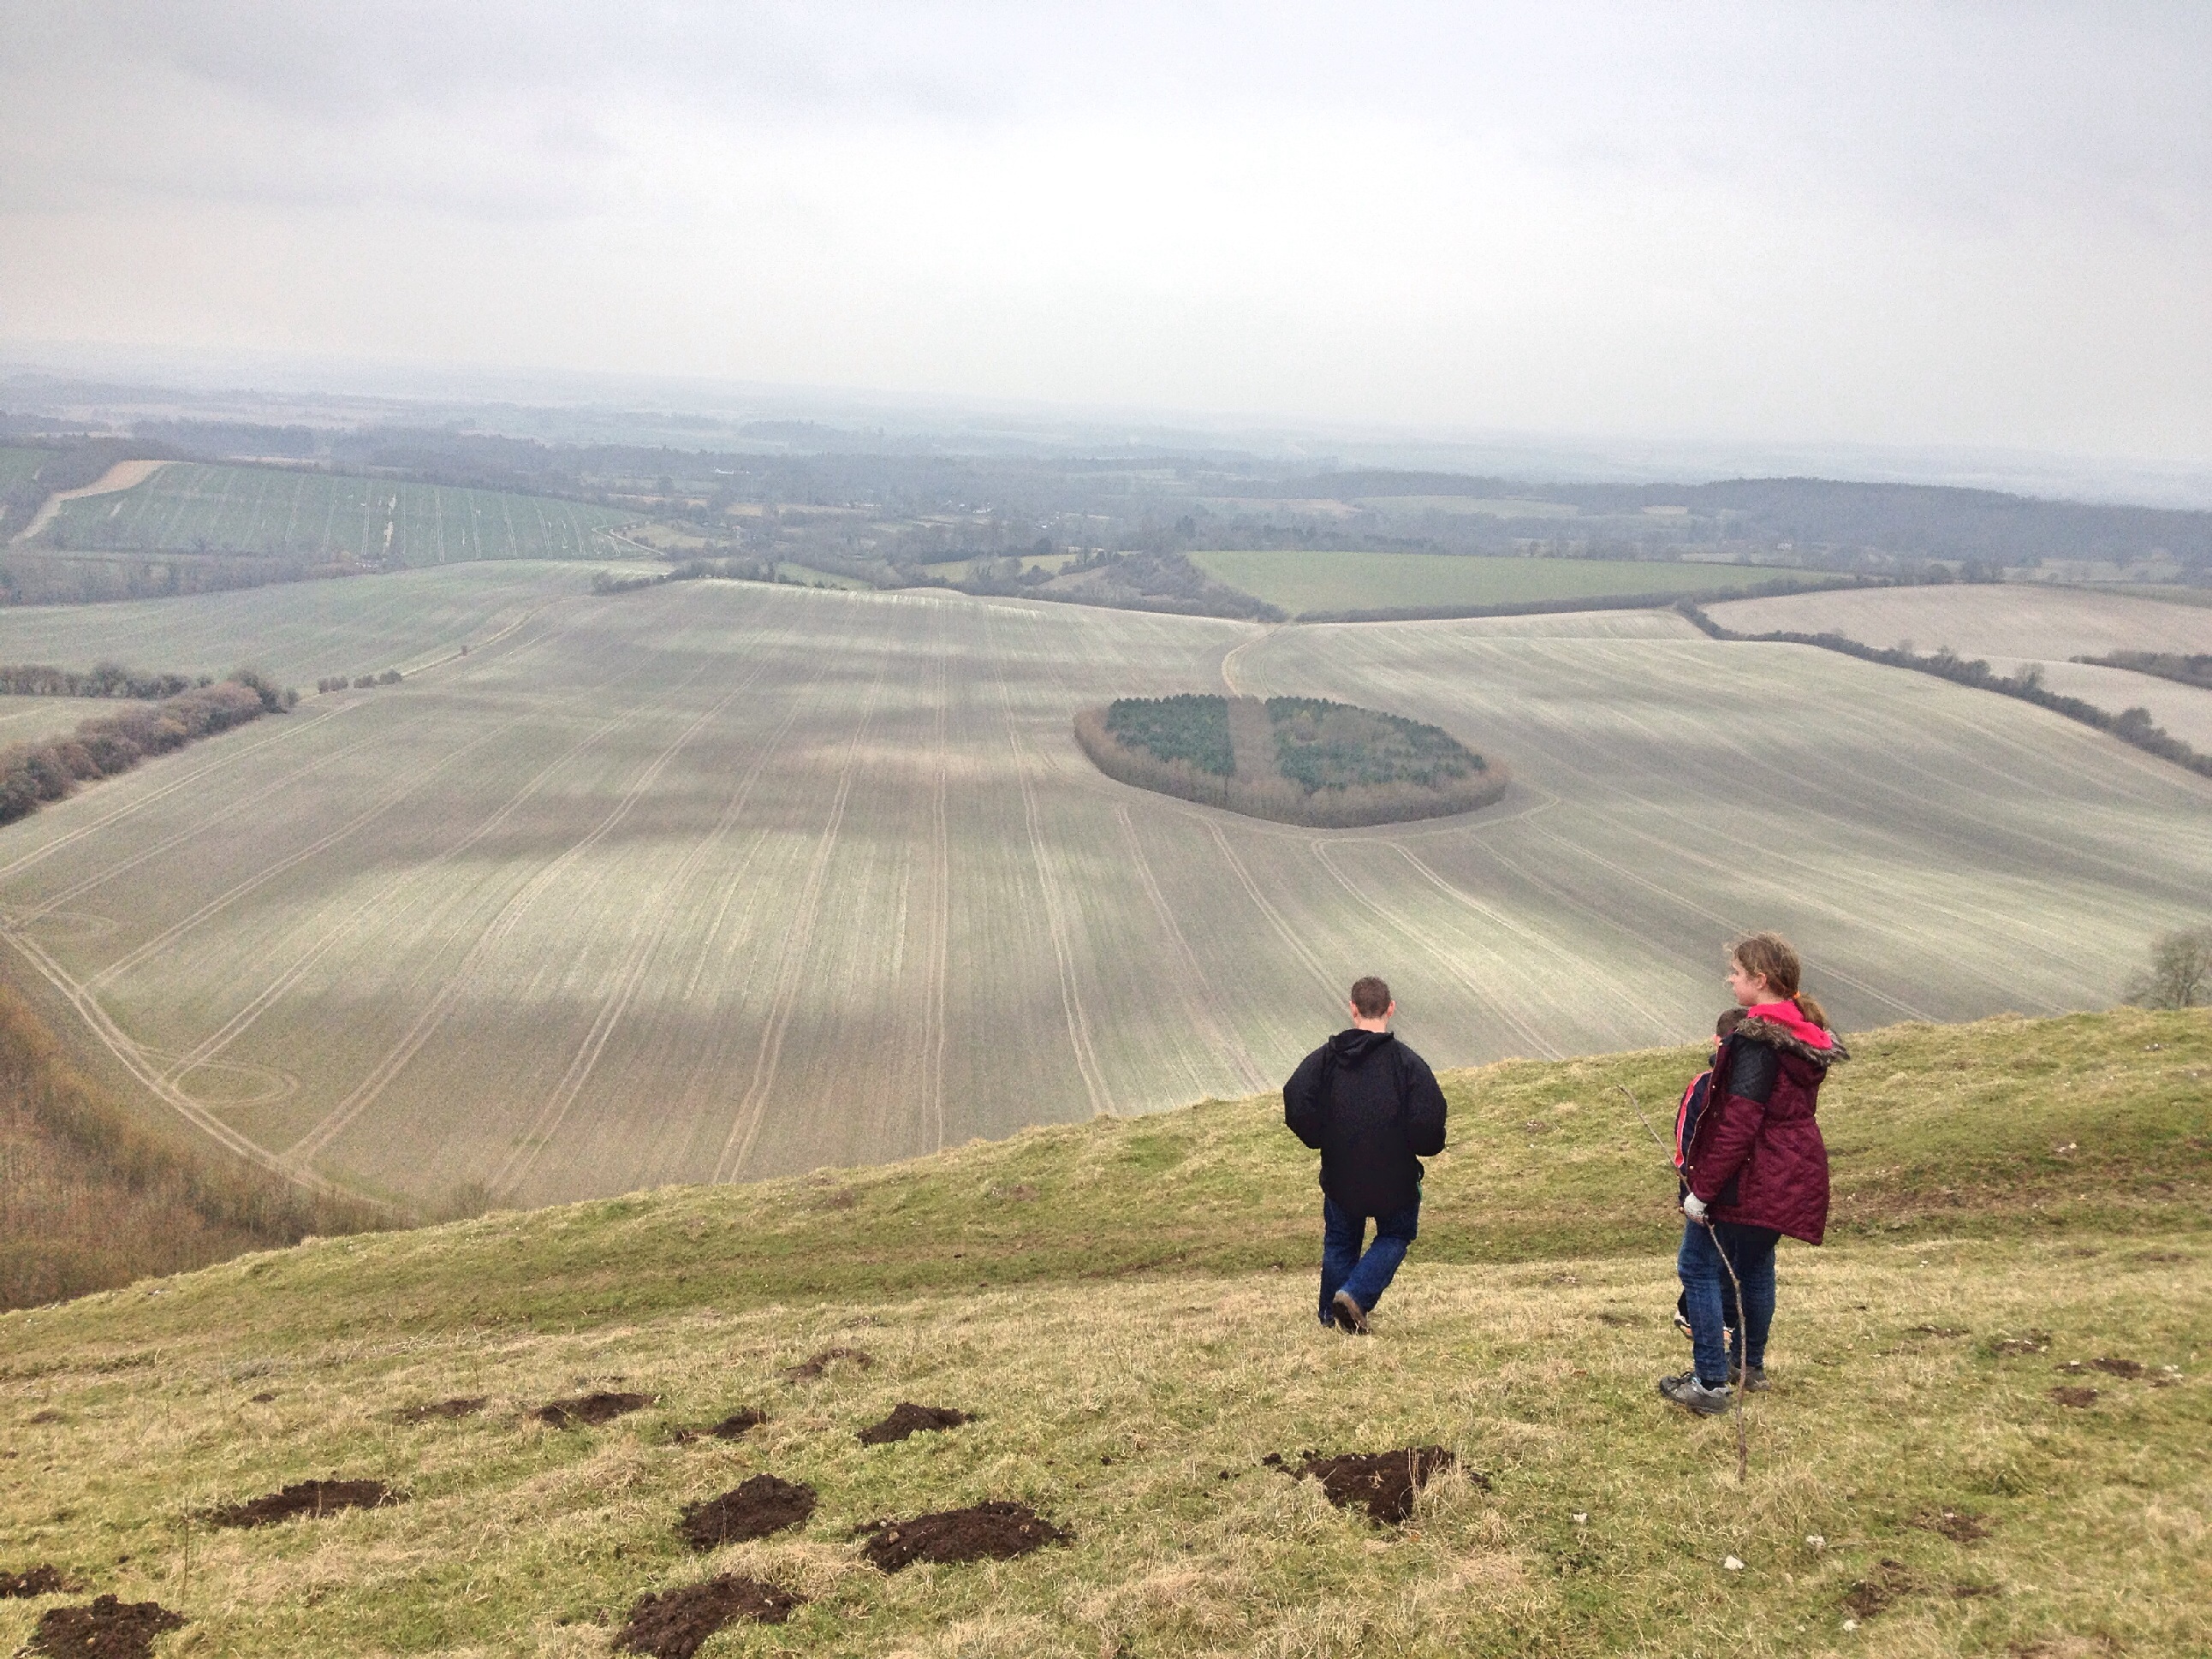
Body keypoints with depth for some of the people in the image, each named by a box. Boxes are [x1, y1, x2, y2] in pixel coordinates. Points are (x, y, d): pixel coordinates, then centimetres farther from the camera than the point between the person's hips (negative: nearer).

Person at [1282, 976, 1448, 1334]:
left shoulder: (1325, 1057, -5)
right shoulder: (1408, 1063, -12)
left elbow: (1296, 1106, -15)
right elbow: (1429, 1127, -18)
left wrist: (1321, 1139, 1)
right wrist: (1426, 1146, 4)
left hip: (1341, 1177, 2)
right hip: (1396, 1179, -2)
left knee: (1340, 1244, 22)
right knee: (1395, 1237, 19)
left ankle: (1333, 1318, 24)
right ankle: (1355, 1294, -2)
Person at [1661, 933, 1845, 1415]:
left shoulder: (1756, 1041, -22)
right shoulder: (1808, 1033, 6)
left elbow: (1738, 1126, -25)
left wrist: (1702, 1189, -21)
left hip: (1747, 1178, -9)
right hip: (1791, 1178, 9)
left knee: (1699, 1266, 0)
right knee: (1755, 1266, 23)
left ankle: (1710, 1383, -1)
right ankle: (1749, 1364, 36)